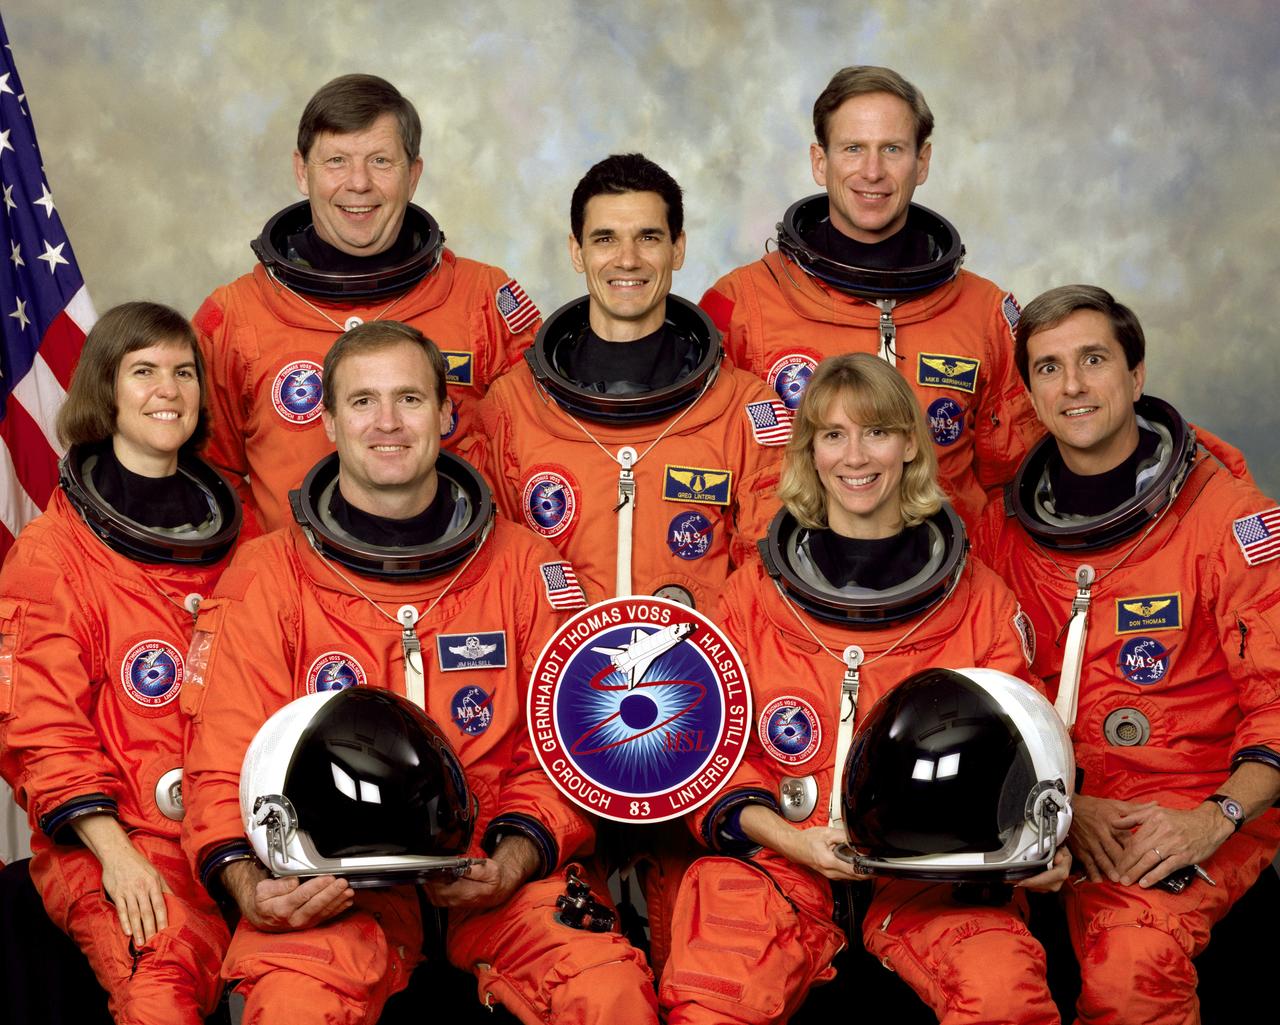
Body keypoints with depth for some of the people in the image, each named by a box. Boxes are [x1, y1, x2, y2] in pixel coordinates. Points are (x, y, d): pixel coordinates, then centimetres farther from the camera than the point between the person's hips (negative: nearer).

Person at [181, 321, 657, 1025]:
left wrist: (510, 861, -12)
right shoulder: (265, 577, 5)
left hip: (493, 870, 1)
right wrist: (250, 885, -18)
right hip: (329, 880, -1)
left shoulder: (523, 565, 9)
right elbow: (225, 768, 2)